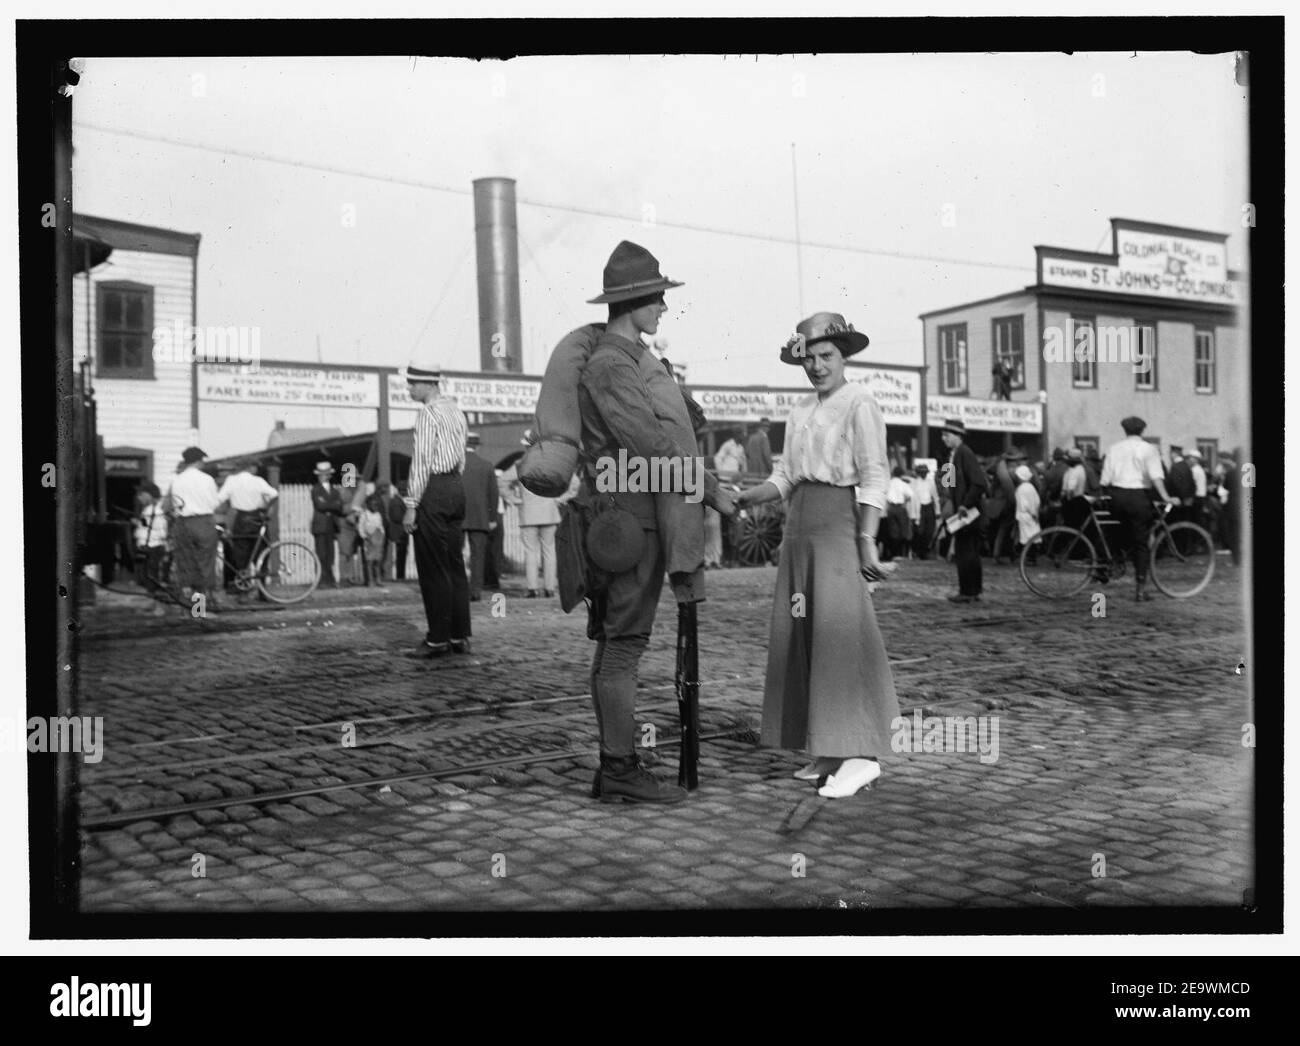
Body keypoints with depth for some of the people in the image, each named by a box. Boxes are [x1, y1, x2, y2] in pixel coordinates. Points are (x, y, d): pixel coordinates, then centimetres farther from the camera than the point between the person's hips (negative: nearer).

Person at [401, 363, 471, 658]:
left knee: (433, 569, -4)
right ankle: (459, 636, 13)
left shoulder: (429, 414, -12)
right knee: (454, 565, 10)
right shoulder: (456, 411, 16)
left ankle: (438, 640, -2)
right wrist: (452, 487, 19)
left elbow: (421, 462, -16)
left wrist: (411, 506, -15)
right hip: (457, 486, 9)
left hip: (434, 489, -9)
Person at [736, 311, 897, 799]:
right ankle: (828, 750, 11)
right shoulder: (800, 411, 18)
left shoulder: (859, 403, -4)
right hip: (798, 524, 8)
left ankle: (861, 754, -12)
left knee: (839, 632, -14)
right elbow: (785, 478, 15)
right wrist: (739, 498, 0)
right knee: (798, 636, 5)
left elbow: (874, 477, -11)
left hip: (839, 519, -8)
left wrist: (867, 541, -20)